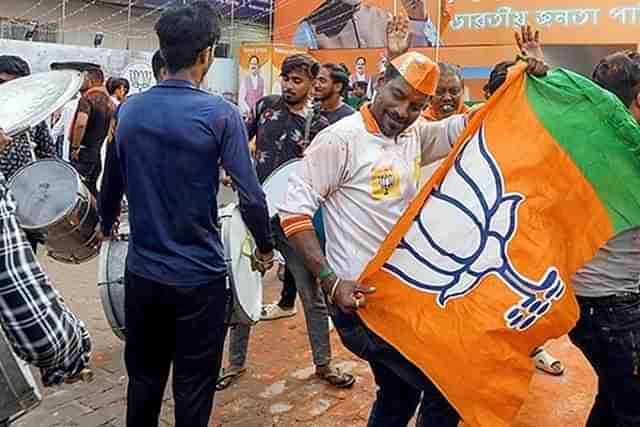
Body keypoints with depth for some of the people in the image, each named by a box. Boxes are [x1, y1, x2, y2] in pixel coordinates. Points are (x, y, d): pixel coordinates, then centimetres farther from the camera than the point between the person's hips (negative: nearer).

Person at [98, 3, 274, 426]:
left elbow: (112, 184, 12)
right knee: (193, 389, 12)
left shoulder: (129, 110, 1)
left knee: (143, 378, 22)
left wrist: (106, 225, 32)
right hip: (199, 276, -4)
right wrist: (265, 246, 1)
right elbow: (250, 196, -17)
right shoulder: (221, 114, -14)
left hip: (142, 271, 5)